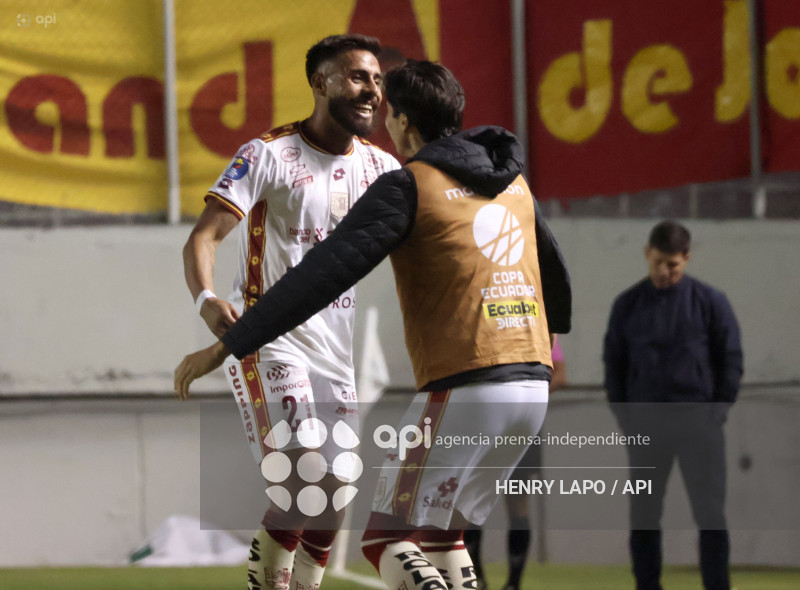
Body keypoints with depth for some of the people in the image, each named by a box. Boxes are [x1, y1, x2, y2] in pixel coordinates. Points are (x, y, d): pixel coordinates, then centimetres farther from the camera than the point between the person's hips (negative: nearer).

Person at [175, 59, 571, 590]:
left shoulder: (407, 187, -6)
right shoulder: (512, 179, 17)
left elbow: (322, 275, -14)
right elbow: (553, 266, 35)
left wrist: (227, 345, -12)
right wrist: (557, 324, 58)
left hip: (463, 389, -8)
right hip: (531, 386, 8)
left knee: (387, 540, -4)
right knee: (438, 531, 20)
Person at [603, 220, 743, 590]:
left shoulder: (710, 302, 1)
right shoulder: (628, 305, 6)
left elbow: (731, 362, 3)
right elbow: (614, 364, 10)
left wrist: (716, 414, -4)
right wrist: (625, 418, 1)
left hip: (698, 421, -2)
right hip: (645, 425, 2)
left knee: (710, 515, -4)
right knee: (643, 517, 3)